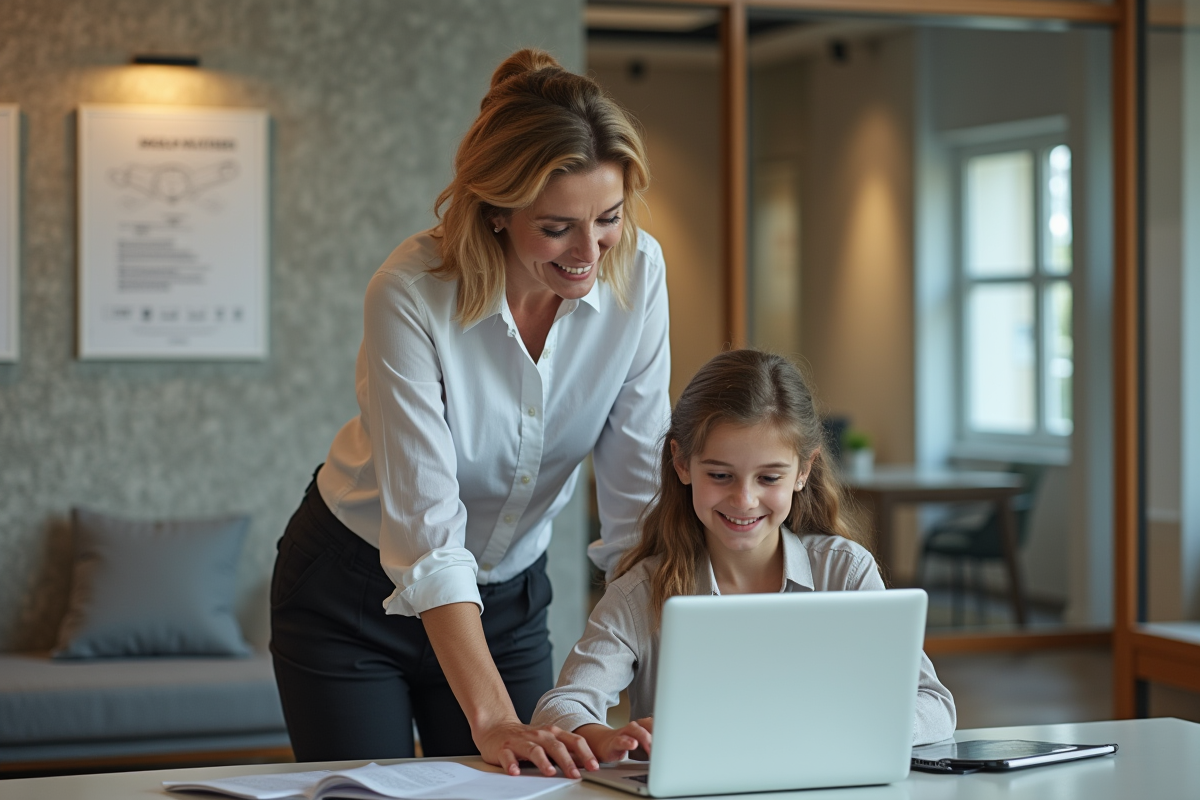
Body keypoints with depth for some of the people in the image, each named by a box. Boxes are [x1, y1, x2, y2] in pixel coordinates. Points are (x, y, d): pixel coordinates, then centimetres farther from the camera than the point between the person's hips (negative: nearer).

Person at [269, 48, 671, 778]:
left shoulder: (636, 272, -17)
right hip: (354, 596, -3)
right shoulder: (412, 294, -29)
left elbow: (640, 494, -15)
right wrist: (492, 718, -41)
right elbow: (426, 532, -33)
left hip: (509, 596, 4)